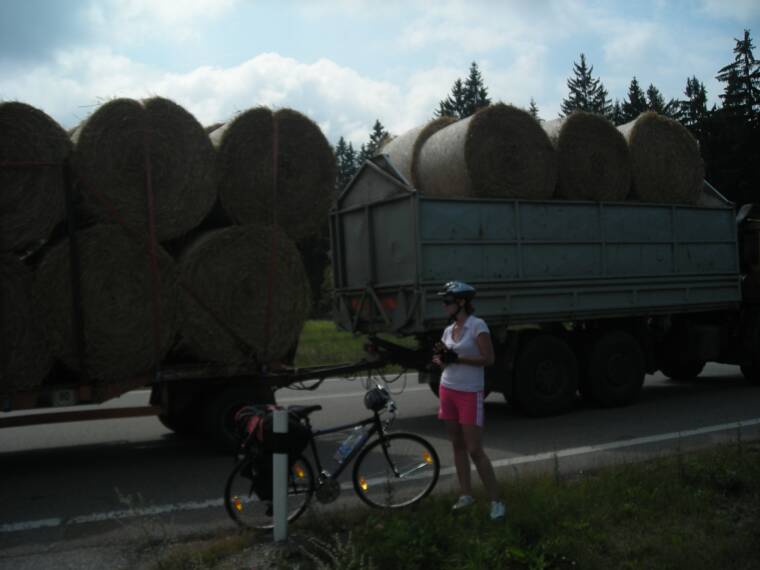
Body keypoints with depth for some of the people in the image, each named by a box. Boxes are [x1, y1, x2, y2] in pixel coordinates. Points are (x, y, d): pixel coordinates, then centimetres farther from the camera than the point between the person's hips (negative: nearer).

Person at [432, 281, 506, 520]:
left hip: (470, 394, -7)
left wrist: (456, 358, -19)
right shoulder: (449, 330, 9)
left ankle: (496, 501, 3)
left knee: (475, 450, -7)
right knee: (457, 445, 11)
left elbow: (488, 359, -16)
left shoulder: (477, 325, -11)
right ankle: (466, 495, 21)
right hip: (447, 391, 7)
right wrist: (441, 357, -7)